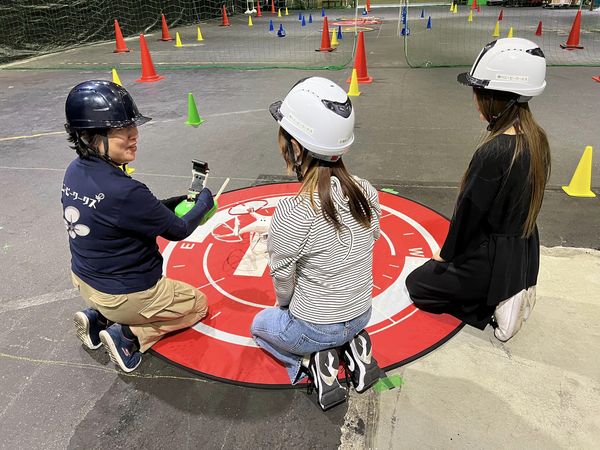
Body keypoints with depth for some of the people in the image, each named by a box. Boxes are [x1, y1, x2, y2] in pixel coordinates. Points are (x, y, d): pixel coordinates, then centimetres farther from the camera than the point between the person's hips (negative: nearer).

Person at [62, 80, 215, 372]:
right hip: (126, 296, -7)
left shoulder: (74, 172, -7)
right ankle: (129, 336, 2)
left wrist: (169, 204, 1)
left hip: (84, 282, 8)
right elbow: (178, 230, -18)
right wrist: (203, 204, -1)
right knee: (197, 304, 17)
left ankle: (99, 318, 17)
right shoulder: (122, 191, -34)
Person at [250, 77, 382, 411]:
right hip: (362, 315, 5)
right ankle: (355, 347, 14)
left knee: (260, 325, 27)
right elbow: (370, 244, 1)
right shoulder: (367, 193, -14)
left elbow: (283, 281, -18)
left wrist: (285, 305, 5)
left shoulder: (293, 214, -31)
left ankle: (314, 361, 5)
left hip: (313, 328, -5)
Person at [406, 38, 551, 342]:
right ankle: (502, 298, 16)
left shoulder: (494, 152, -29)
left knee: (417, 285, 13)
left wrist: (446, 253, -2)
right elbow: (516, 205, 5)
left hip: (491, 261, -8)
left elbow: (469, 212, -20)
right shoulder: (536, 140, -3)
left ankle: (490, 307, 5)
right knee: (438, 271, 28)